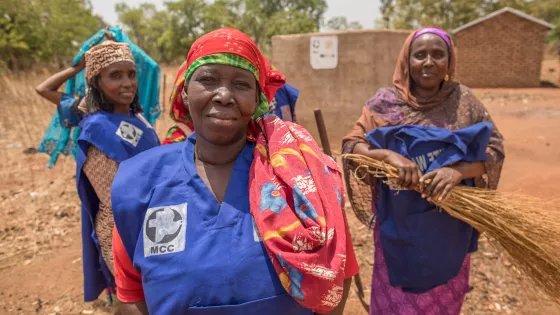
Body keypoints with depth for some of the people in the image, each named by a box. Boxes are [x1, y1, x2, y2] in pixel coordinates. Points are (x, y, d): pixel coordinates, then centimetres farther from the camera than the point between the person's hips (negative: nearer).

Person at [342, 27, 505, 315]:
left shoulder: (463, 100, -1)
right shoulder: (386, 103, -6)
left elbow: (495, 149, -5)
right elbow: (350, 147, -9)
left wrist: (458, 170, -25)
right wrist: (389, 155, -27)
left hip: (449, 227, 2)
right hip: (399, 227, -1)